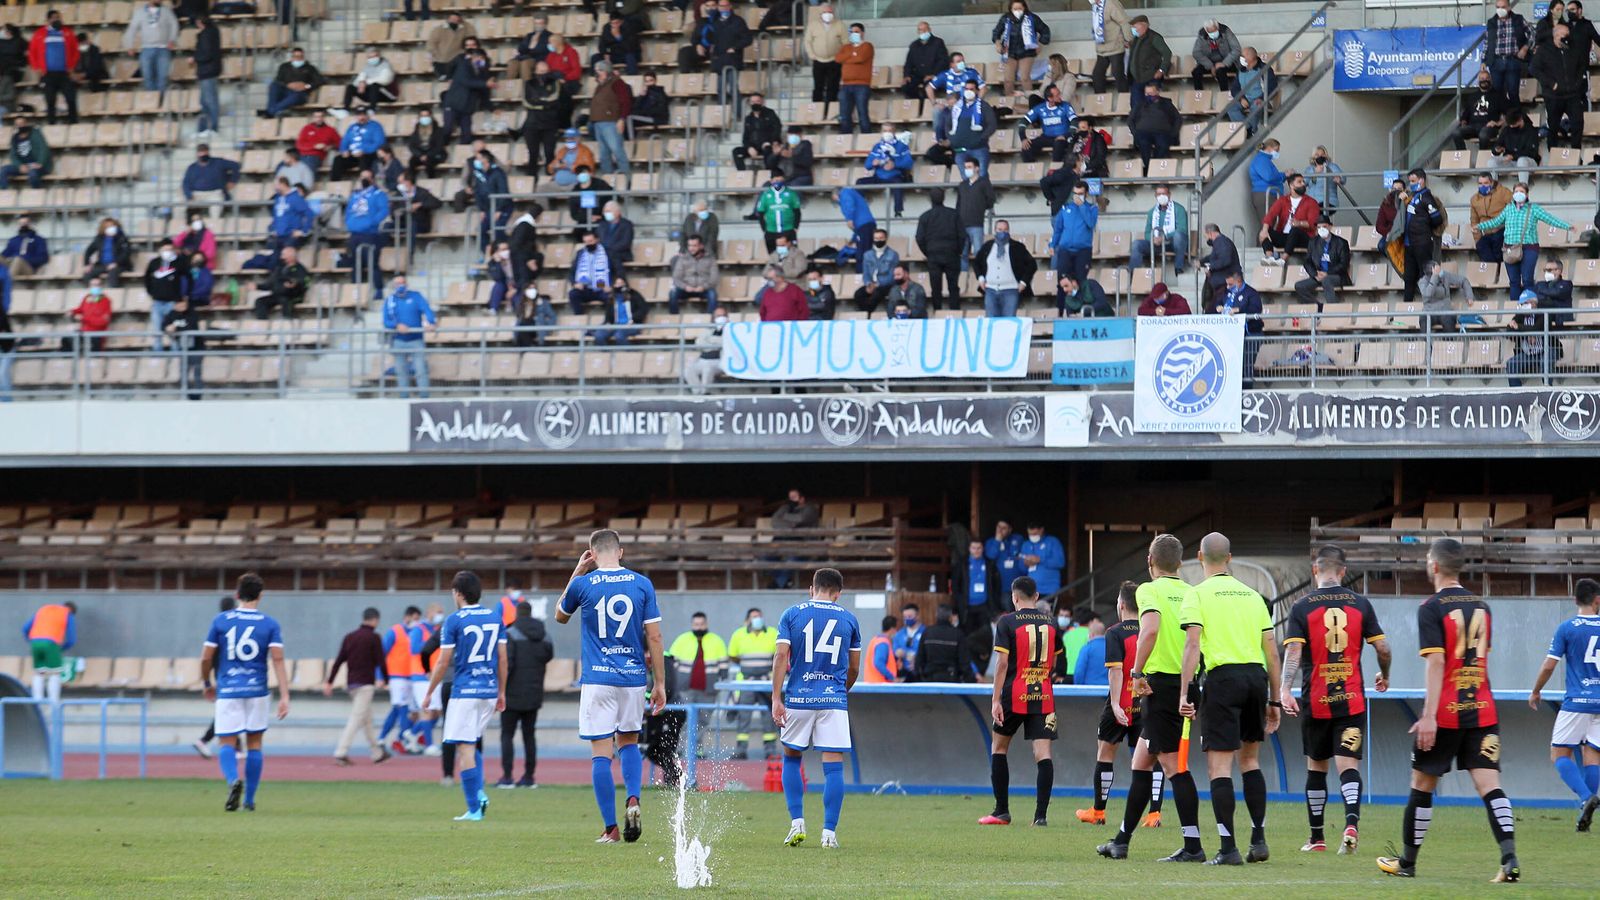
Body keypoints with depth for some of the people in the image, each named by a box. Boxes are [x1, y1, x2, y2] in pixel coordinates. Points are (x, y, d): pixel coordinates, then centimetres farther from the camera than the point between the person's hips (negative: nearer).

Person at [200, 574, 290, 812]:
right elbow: (278, 660, -8)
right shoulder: (270, 624, 0)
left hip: (227, 691, -1)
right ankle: (249, 800, 15)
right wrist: (284, 696, -10)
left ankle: (233, 780, -31)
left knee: (226, 744, 0)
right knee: (254, 744, 13)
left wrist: (207, 684, 20)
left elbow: (206, 658, 2)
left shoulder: (220, 621, 1)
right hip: (257, 691, 1)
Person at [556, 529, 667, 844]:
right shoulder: (641, 584, 0)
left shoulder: (583, 584, -3)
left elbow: (560, 617, 18)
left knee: (601, 754, 1)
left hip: (597, 679, -2)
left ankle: (611, 828, -2)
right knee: (629, 742, 20)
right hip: (633, 677, 2)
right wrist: (660, 683, 6)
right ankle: (633, 800, -5)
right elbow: (654, 636, 0)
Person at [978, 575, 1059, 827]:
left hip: (1014, 695, -3)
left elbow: (1002, 662, -11)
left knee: (999, 747, 14)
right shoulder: (1051, 624, 8)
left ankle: (1002, 811, 13)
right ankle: (1041, 814, -11)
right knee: (1042, 752, -2)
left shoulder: (1007, 622, -5)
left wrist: (996, 699, -10)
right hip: (1044, 695, 3)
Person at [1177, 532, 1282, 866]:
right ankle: (1258, 839, 15)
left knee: (1219, 765, -3)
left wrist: (1184, 693, -13)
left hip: (1223, 677, -5)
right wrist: (1274, 700, 20)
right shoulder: (1252, 595, 15)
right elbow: (1272, 651, 14)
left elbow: (1193, 644, -11)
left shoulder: (1197, 594, 1)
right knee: (1250, 760, 19)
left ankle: (1228, 848, -9)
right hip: (1257, 676, 5)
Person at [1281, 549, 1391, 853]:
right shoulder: (1360, 605, 2)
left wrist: (1285, 690, -18)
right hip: (1352, 700, 0)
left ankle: (1317, 837, 18)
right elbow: (1383, 649, 3)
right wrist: (1383, 677, 22)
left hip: (1316, 701, 0)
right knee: (1348, 765, -4)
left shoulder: (1302, 607, -2)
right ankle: (1351, 822, -29)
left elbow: (1293, 652, -13)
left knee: (1316, 767, 13)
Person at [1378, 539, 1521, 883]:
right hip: (1482, 711, 5)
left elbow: (1436, 663, -15)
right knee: (1489, 784, -4)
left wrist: (1428, 715, -18)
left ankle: (1406, 862, 20)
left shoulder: (1432, 608, -8)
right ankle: (1509, 858, -21)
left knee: (1422, 785, 9)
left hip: (1445, 713, -5)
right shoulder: (1481, 606, 12)